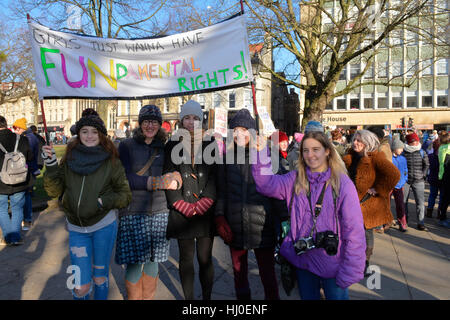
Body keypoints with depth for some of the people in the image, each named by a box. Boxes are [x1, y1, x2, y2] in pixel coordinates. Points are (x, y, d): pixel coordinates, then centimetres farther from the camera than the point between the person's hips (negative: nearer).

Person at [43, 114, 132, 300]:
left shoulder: (111, 161, -5)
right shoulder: (69, 159, 1)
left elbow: (125, 195, -3)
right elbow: (54, 191, -1)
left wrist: (103, 201, -17)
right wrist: (50, 164, -12)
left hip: (103, 226, -1)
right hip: (76, 228, 2)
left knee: (100, 278, 15)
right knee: (81, 286, 4)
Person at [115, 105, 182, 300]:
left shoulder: (164, 148, 10)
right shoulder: (126, 146, 0)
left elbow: (175, 175, 10)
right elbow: (126, 178, -10)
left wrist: (174, 179, -13)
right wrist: (158, 182, -16)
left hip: (158, 211, 3)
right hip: (133, 212, -3)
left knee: (153, 259, 11)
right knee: (134, 261, 2)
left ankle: (149, 297, 29)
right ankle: (133, 297, 25)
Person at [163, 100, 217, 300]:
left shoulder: (210, 143, 7)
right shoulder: (173, 145, 6)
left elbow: (215, 176, 1)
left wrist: (200, 206, -8)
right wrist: (185, 207, -7)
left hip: (206, 211, 0)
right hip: (182, 212, 0)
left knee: (205, 258, 4)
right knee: (186, 259, 7)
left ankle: (207, 297, 19)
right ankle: (188, 298, 21)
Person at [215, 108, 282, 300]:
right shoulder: (227, 157, 5)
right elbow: (221, 191, 8)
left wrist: (283, 220, -5)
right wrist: (219, 216, -3)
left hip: (262, 227, -2)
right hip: (235, 228, 3)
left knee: (268, 276, 7)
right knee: (239, 274, 16)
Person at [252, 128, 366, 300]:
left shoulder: (342, 183, -12)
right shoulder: (295, 180, -1)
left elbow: (354, 232, -14)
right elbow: (266, 184, -15)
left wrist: (350, 271, -16)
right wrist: (260, 151, -22)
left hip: (332, 264, -3)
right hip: (303, 260, 4)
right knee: (307, 297, 23)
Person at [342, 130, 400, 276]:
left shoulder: (375, 157, -15)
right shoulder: (351, 156, 5)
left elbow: (394, 175, -25)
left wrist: (377, 190, -19)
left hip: (369, 203, -6)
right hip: (354, 202, 6)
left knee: (366, 233, 6)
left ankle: (365, 264, 25)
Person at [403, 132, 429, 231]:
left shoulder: (422, 152, 1)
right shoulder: (403, 152, -4)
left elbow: (426, 165, 11)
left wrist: (423, 175, 3)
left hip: (418, 181, 0)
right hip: (405, 180, 0)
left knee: (420, 202, -4)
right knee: (403, 201, 10)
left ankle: (421, 223, 7)